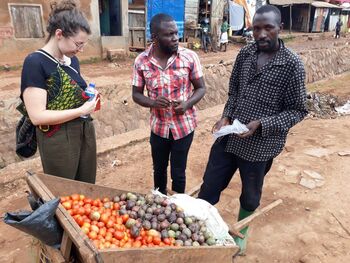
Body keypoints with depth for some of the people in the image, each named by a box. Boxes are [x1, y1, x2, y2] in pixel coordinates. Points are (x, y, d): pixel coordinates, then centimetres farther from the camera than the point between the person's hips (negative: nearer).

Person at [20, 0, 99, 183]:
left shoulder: (72, 60, 8)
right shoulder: (35, 63, -15)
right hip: (58, 139, -7)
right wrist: (81, 110, -20)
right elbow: (37, 116, -21)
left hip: (85, 133, 7)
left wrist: (88, 99, 2)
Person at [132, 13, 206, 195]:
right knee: (159, 169, 21)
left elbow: (200, 88, -3)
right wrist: (152, 102, -22)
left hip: (184, 126, -1)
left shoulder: (190, 57, -12)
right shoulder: (141, 61, -9)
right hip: (158, 127, 2)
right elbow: (136, 94, -1)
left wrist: (187, 104, -22)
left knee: (178, 173, 11)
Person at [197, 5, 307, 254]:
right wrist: (226, 117, -5)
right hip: (228, 137, 4)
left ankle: (241, 232, 47)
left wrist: (260, 124, -21)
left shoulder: (292, 64, -13)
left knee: (250, 195, 19)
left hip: (260, 145, -3)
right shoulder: (245, 54, 0)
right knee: (209, 186, 14)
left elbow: (297, 110, -10)